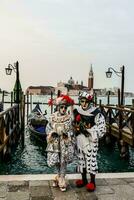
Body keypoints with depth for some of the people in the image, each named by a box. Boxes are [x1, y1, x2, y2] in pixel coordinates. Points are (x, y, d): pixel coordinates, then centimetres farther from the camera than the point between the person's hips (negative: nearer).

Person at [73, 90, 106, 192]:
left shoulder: (97, 114, -14)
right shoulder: (76, 112, 3)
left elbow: (102, 130, -12)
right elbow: (73, 125, 17)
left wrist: (88, 130, -21)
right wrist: (77, 129, -3)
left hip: (91, 141, -5)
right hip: (80, 141, 5)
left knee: (91, 161, 4)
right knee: (81, 160, 16)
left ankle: (92, 182, 23)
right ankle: (84, 179, 35)